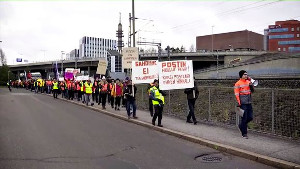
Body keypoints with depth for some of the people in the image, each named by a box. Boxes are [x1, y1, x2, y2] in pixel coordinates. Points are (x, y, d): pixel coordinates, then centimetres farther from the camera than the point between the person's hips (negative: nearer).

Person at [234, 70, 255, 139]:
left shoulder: (248, 82, 11)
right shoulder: (238, 83, -6)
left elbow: (252, 90, 13)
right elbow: (236, 94, -9)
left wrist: (251, 85, -4)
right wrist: (239, 102, -14)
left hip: (249, 103, 6)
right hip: (243, 103, -6)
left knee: (250, 117, 7)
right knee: (244, 118, -3)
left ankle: (241, 125, 33)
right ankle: (244, 134, 7)